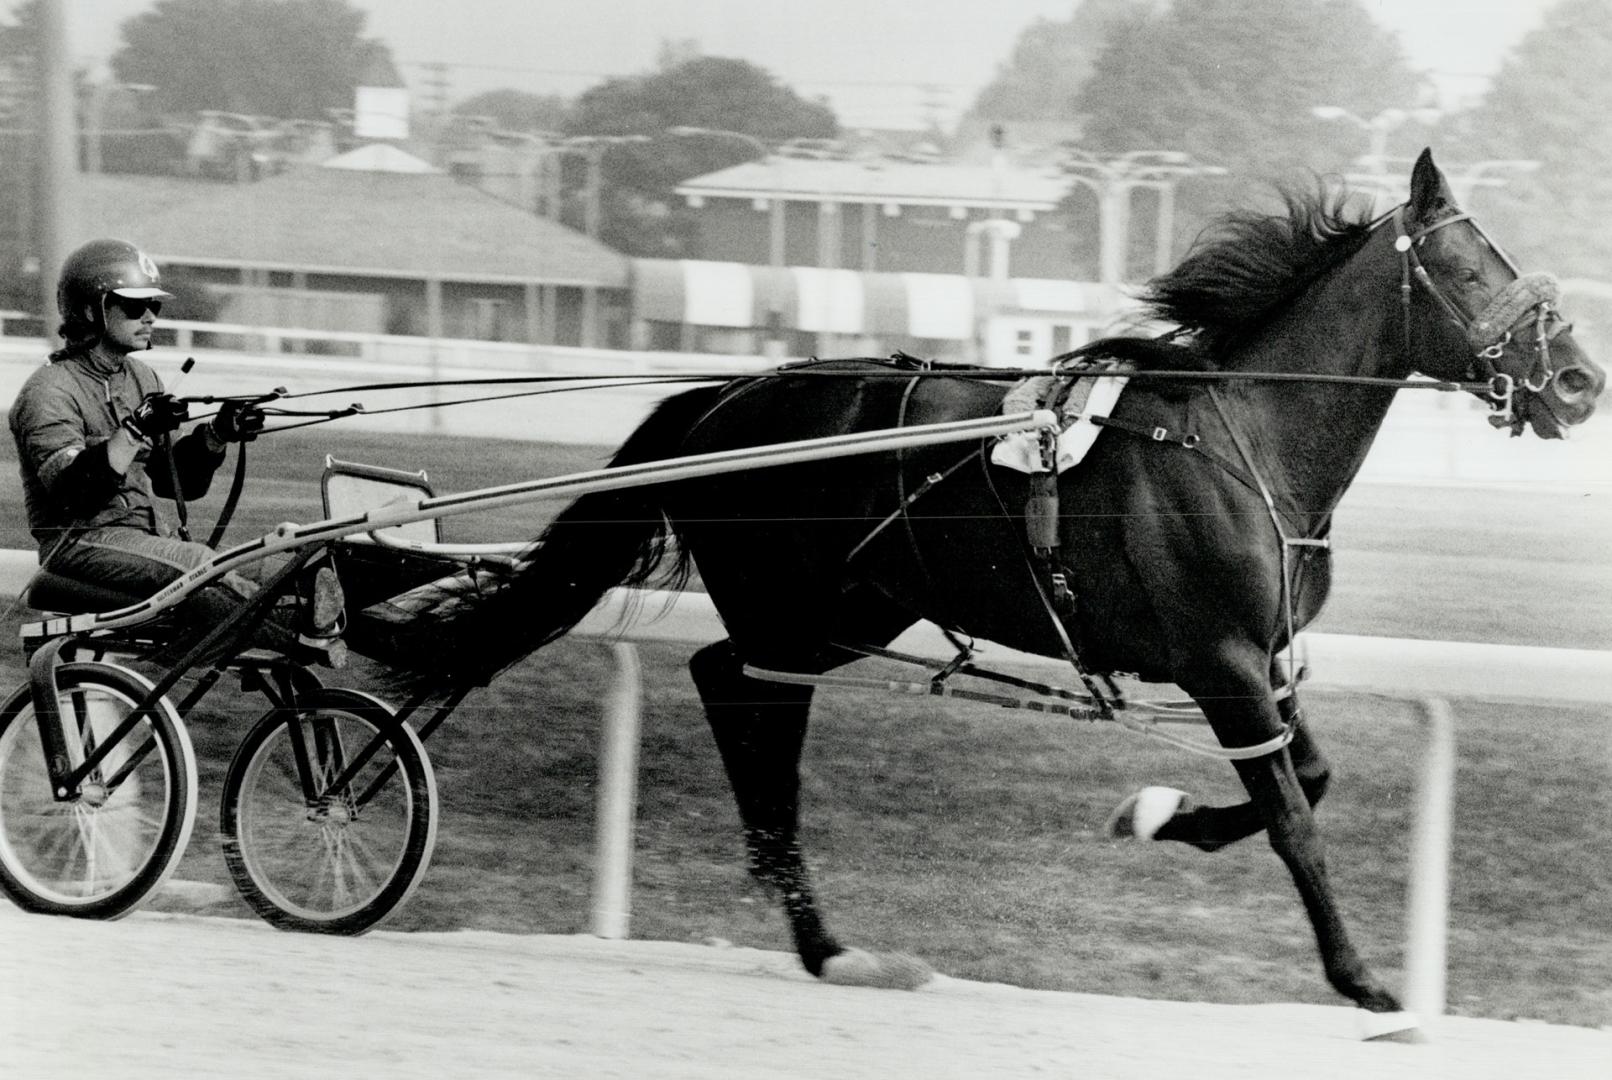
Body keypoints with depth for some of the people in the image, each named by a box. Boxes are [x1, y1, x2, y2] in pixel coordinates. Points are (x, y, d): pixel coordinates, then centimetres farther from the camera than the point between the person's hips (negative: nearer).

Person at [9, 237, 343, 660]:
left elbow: (179, 482, 16)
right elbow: (68, 489, -23)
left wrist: (218, 435, -2)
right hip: (82, 542, -9)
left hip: (149, 535, 9)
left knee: (260, 569, -17)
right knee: (194, 564, -34)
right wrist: (134, 432, -31)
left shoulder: (141, 378, 17)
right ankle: (301, 627, -47)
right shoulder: (49, 391, -9)